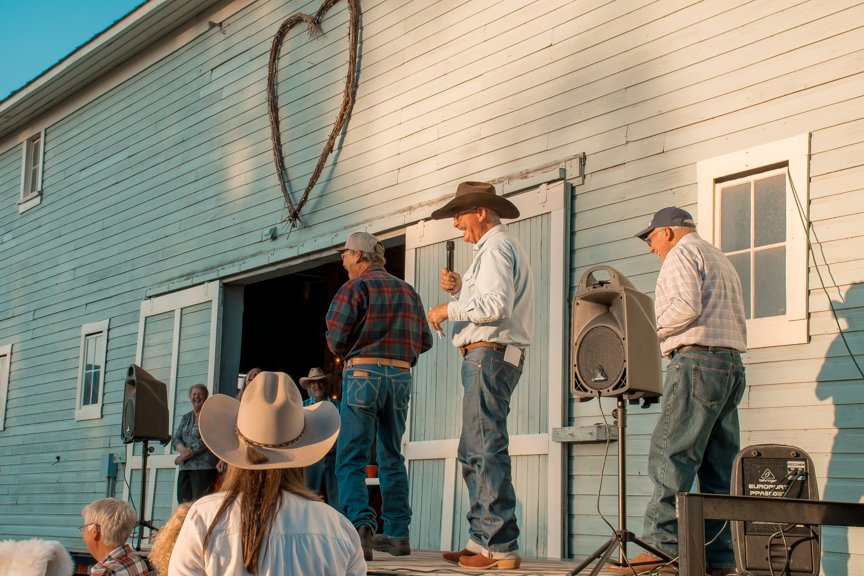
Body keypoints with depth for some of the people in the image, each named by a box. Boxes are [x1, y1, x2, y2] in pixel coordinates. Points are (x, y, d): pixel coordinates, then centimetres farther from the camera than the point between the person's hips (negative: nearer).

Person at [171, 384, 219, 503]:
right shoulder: (186, 417, 20)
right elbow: (175, 439, 12)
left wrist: (189, 454, -9)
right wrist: (183, 450, -9)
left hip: (204, 467, -6)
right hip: (185, 468, 6)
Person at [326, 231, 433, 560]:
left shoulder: (356, 287, -4)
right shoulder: (408, 291, 14)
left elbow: (336, 338, -10)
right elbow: (424, 341, 14)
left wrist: (347, 354, 11)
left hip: (363, 375, -6)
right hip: (401, 376, 6)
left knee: (351, 460, -5)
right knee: (391, 458, 14)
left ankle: (361, 527, -21)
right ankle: (398, 533, 12)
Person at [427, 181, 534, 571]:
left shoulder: (496, 247, -8)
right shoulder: (498, 247, 25)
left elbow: (496, 305, -22)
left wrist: (449, 309, -11)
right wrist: (460, 288, 11)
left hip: (489, 354, -11)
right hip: (488, 358, 11)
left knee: (486, 451, -13)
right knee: (473, 453, 13)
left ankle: (500, 548, -14)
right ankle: (481, 539, 17)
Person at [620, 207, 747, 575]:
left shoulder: (682, 253, 0)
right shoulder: (721, 259, 28)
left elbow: (686, 307, -17)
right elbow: (739, 325, 24)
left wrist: (654, 330, -4)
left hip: (697, 359, -9)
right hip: (732, 362, 9)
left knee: (670, 455, -12)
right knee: (717, 467, 6)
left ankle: (662, 544, -18)